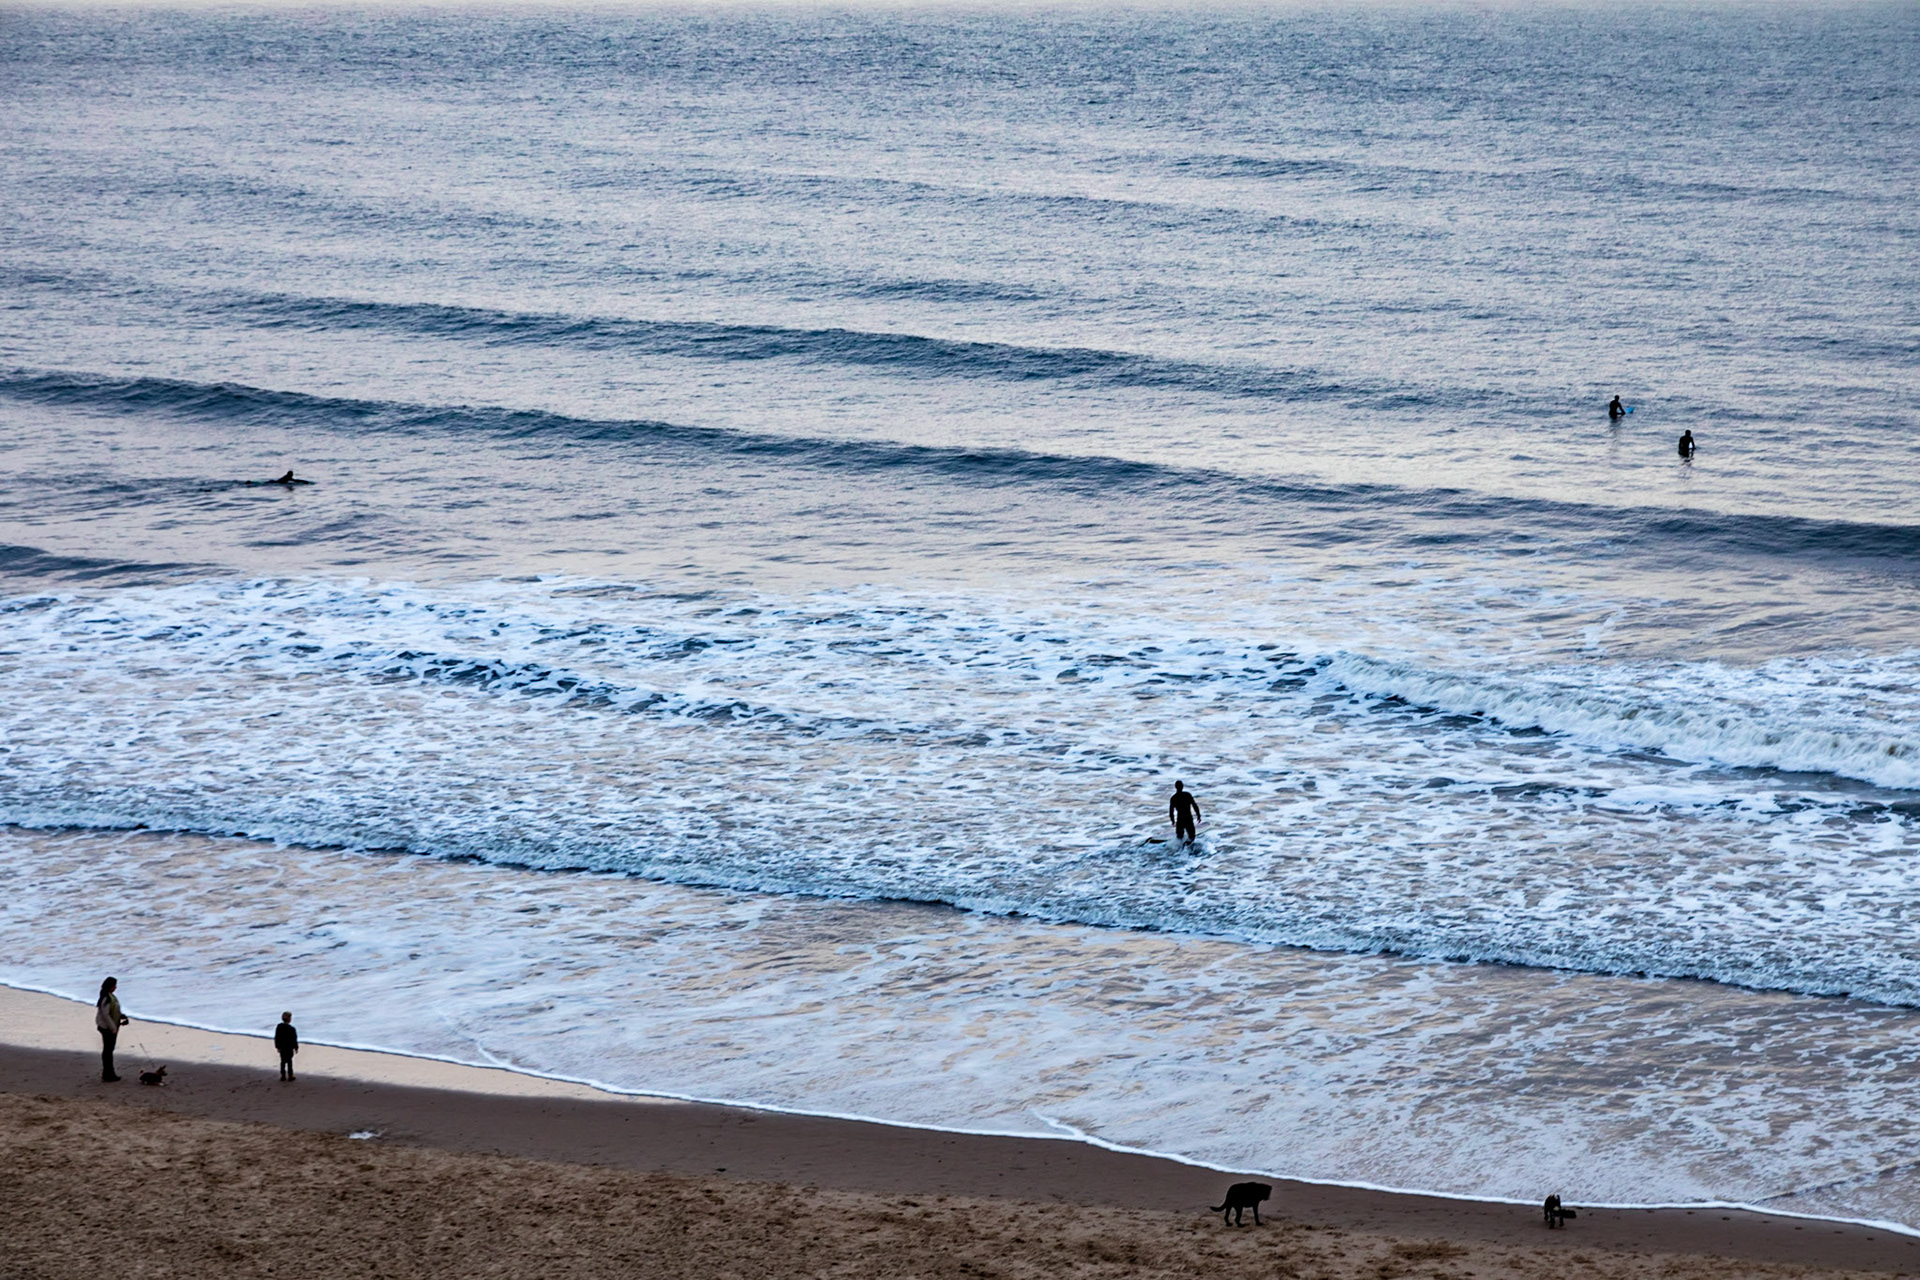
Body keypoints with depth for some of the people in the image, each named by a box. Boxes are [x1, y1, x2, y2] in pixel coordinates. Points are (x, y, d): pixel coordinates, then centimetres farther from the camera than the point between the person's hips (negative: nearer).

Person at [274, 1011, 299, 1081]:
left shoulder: (279, 1027, -3)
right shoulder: (291, 1029, -20)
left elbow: (276, 1038, 5)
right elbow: (294, 1039, -14)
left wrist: (277, 1046, 16)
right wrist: (296, 1048, -2)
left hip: (282, 1048, 5)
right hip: (289, 1048, -5)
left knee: (283, 1062, 13)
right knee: (289, 1062, 6)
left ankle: (283, 1076, 17)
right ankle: (290, 1076, 12)